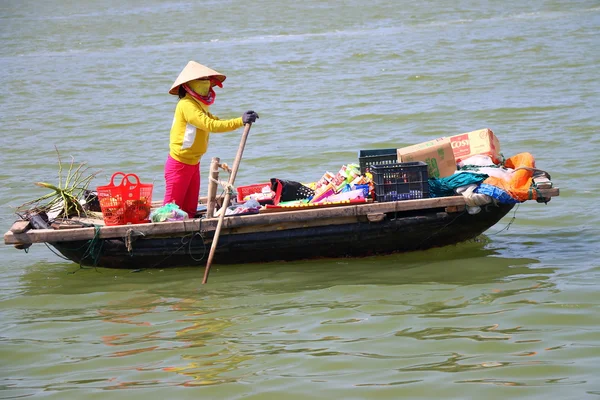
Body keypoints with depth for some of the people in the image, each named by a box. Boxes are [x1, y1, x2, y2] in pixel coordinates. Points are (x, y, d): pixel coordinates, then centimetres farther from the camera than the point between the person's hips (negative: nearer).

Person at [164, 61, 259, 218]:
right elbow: (210, 125, -28)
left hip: (193, 163, 10)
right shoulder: (187, 105, -19)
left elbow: (217, 122, 6)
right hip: (179, 165, -10)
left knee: (190, 209, 9)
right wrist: (240, 122, -32)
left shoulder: (199, 105, 14)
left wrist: (243, 119, -10)